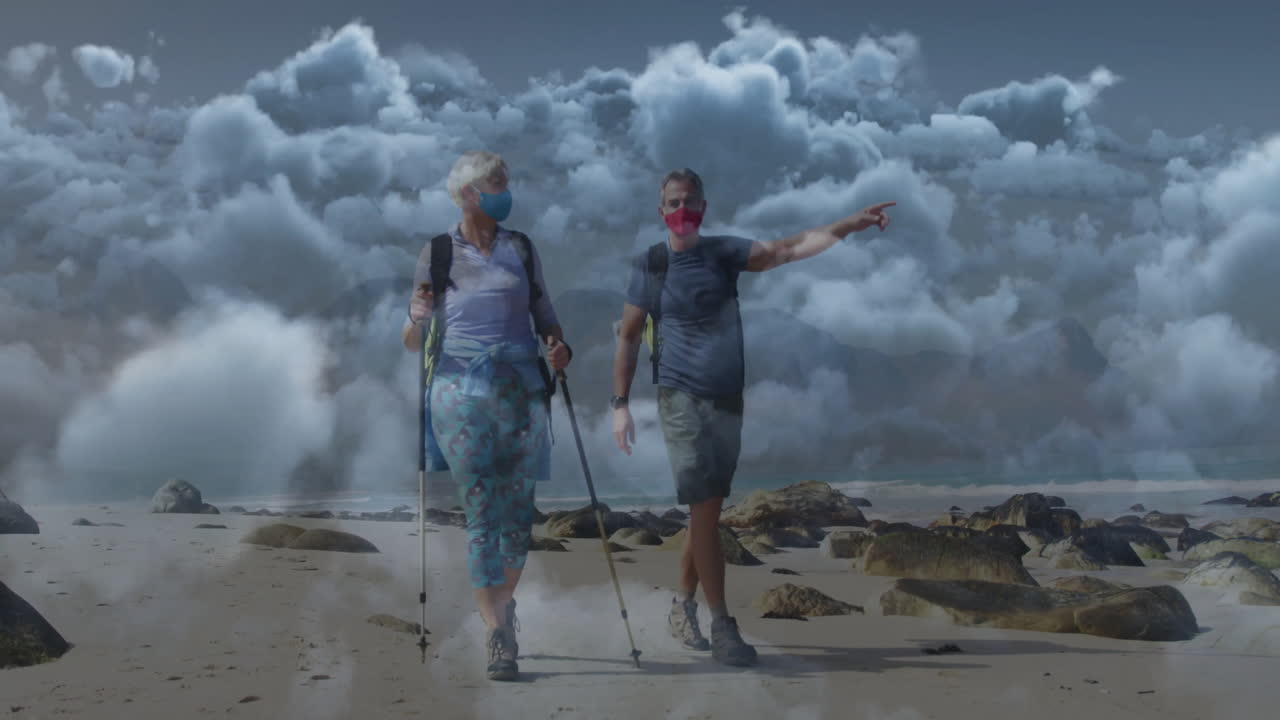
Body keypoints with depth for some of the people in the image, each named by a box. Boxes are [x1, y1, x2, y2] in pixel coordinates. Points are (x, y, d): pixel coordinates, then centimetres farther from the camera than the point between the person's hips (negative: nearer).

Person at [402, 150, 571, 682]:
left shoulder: (520, 248, 12)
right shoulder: (437, 254, 5)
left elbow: (544, 314, 16)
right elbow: (412, 344, 8)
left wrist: (560, 348, -5)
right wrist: (416, 319, -15)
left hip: (521, 392, 3)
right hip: (461, 393, -2)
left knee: (518, 512, 4)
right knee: (481, 514, -7)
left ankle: (504, 604, 26)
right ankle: (498, 635, -5)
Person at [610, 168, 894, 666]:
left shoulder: (723, 252, 6)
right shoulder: (649, 265, -1)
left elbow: (788, 249, -6)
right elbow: (628, 337, 3)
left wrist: (849, 225, -19)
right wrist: (620, 404, -3)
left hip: (728, 399, 4)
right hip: (682, 399, -4)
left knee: (706, 510, 11)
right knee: (706, 509, -8)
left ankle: (682, 605, 26)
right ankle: (722, 623, -3)